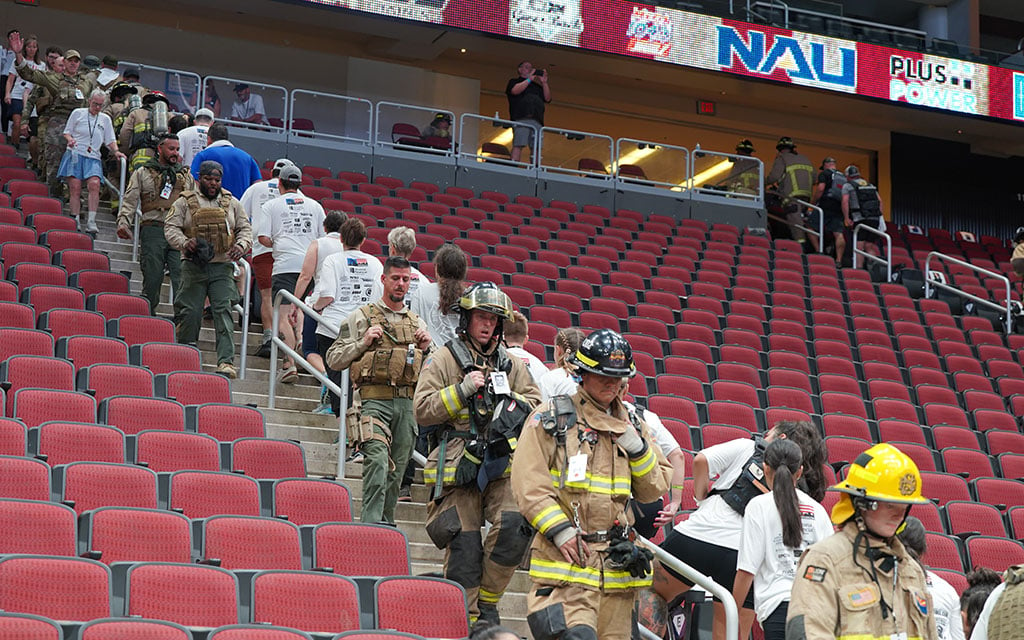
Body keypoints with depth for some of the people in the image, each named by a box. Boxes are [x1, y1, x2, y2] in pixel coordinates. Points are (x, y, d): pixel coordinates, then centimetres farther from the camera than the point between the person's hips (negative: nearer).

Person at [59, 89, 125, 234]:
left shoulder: (105, 119, 18)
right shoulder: (77, 113, 11)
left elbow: (110, 140, 19)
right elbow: (66, 131, 13)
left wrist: (116, 151, 0)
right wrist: (70, 140, -8)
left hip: (93, 158, 1)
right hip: (75, 154, -1)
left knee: (94, 185, -21)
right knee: (75, 187, -12)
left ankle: (91, 222, -22)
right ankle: (76, 223, -10)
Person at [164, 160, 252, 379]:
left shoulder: (231, 203, 13)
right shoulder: (185, 202, 6)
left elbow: (245, 228, 14)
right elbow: (170, 227, 0)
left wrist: (241, 245, -7)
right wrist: (184, 242, -19)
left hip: (222, 266, 1)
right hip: (193, 267, -1)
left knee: (223, 311, -11)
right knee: (190, 313, 1)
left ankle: (226, 361, -18)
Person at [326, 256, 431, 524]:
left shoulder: (418, 323, 20)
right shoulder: (360, 317, 7)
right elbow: (334, 359, 4)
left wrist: (426, 349, 4)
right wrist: (363, 343, -8)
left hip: (406, 404, 5)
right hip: (373, 401, -4)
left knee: (396, 472, 6)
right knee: (378, 462, -21)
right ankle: (370, 526, -25)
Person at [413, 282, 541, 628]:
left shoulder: (510, 364, 17)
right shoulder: (443, 359, 5)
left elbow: (535, 403, 17)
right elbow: (422, 409, -3)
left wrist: (514, 404, -3)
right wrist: (462, 390, -12)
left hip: (502, 466, 3)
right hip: (459, 469, -3)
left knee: (514, 526, -19)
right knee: (463, 548, -2)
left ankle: (487, 599, 1)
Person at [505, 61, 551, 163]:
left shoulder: (537, 86, 31)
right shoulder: (514, 81, 19)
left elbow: (547, 99, 20)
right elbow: (515, 90, -4)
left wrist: (544, 83, 8)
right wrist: (529, 79, 0)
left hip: (537, 120, 4)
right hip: (521, 119, -4)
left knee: (535, 147, -8)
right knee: (518, 144, -17)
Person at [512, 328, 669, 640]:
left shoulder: (632, 425, 18)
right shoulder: (550, 418, 3)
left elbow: (654, 490, 17)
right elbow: (528, 481, -5)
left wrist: (637, 449, 0)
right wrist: (560, 529, -13)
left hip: (617, 566, 5)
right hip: (566, 557, -5)